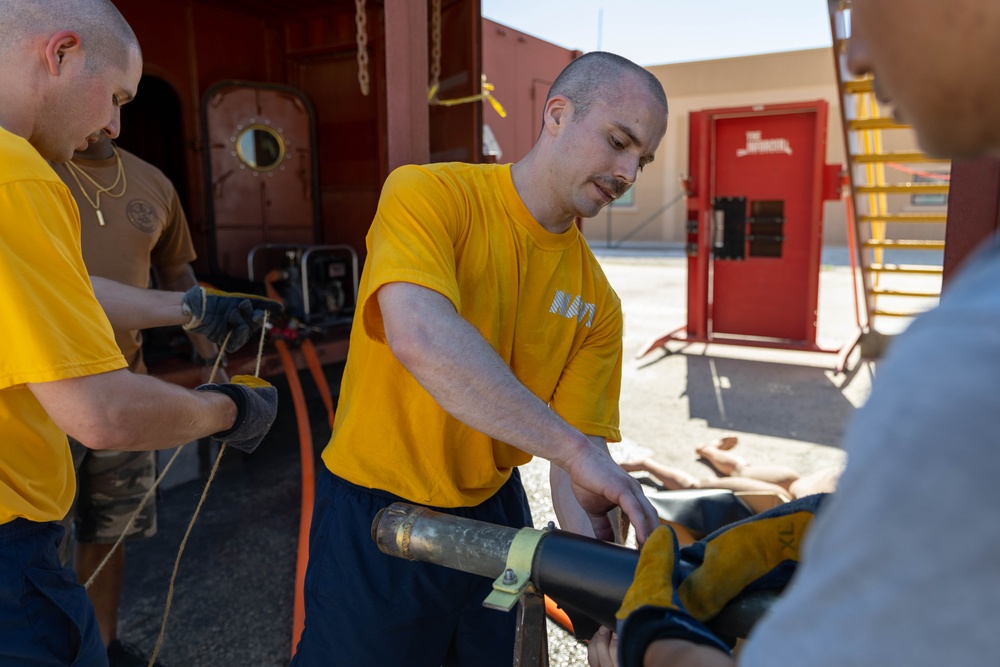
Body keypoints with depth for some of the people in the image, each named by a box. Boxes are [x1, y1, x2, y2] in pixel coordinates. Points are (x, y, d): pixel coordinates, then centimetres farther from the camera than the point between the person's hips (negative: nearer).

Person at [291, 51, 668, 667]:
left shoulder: (599, 303, -3)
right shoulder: (430, 195, -16)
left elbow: (574, 470, -4)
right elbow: (418, 334, -35)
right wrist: (572, 448, -37)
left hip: (493, 511, 5)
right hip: (375, 517, -4)